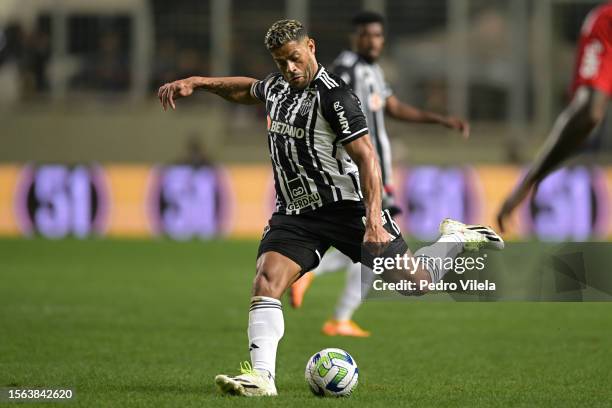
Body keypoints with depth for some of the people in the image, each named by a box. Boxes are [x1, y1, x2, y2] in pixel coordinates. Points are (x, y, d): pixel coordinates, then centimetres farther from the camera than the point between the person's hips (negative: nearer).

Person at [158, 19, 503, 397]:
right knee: (266, 282, -18)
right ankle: (261, 376, -25)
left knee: (413, 281, 0)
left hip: (346, 206, -6)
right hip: (294, 212, 6)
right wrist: (196, 82, 21)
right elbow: (246, 89, 32)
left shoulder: (333, 95, -19)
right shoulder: (277, 86, 6)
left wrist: (374, 220, -32)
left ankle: (456, 239, 30)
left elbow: (367, 156, -23)